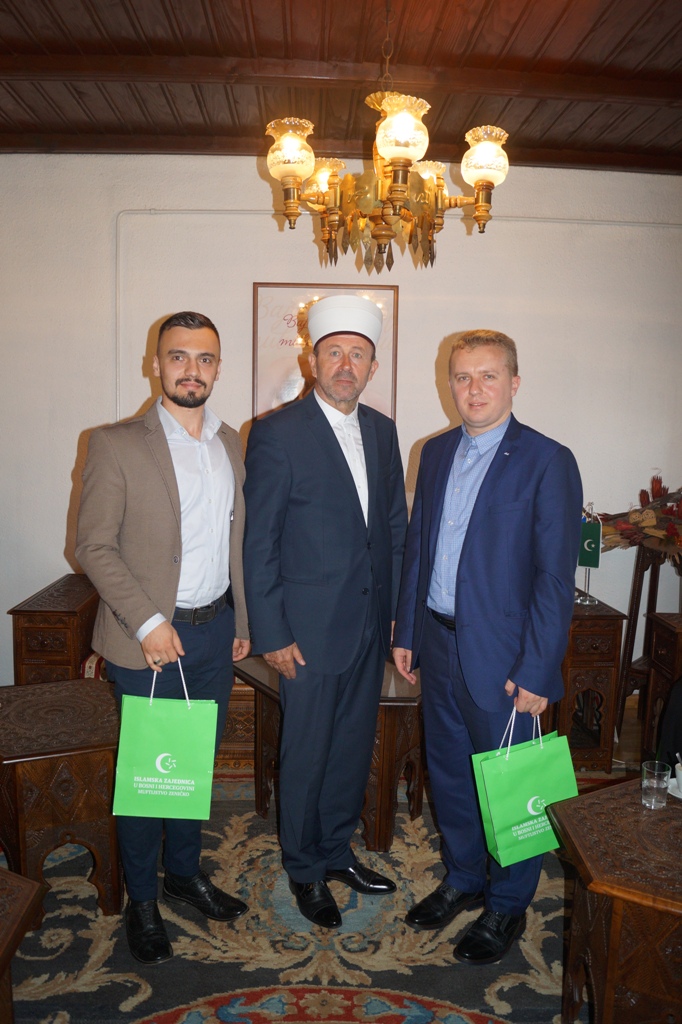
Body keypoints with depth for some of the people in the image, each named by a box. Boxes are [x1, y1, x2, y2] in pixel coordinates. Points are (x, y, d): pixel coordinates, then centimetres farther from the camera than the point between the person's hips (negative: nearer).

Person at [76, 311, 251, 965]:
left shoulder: (231, 444, 6)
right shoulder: (116, 445, -10)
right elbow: (94, 547, -11)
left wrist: (240, 620, 10)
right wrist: (147, 624, -17)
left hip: (215, 629, 5)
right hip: (148, 639, -5)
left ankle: (185, 871, 40)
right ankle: (141, 900, 30)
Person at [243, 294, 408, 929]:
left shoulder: (382, 431, 7)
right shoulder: (276, 434, -12)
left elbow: (395, 524, 12)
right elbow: (259, 543, -11)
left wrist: (396, 610, 8)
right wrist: (271, 635, -13)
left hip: (370, 621, 6)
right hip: (310, 626, -5)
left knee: (354, 746, 18)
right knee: (306, 753, 9)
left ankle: (336, 850, 40)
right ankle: (304, 868, 32)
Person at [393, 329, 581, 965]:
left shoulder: (547, 462, -12)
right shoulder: (436, 454, 7)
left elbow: (556, 577, -14)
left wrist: (536, 671, -15)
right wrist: (405, 630, 10)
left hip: (502, 658, -5)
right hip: (439, 645, 6)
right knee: (448, 771, 19)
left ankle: (507, 906, 33)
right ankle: (462, 878, 43)